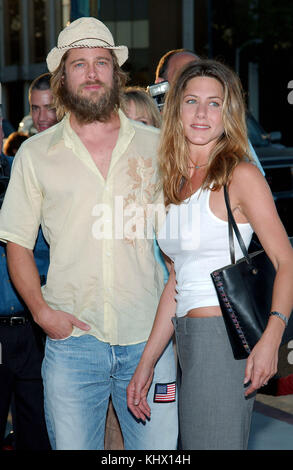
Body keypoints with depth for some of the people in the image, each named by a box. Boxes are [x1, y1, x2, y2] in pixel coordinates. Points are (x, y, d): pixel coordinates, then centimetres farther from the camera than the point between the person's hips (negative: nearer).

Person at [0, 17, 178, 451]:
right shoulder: (35, 154, 6)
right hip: (72, 338, 0)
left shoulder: (156, 145, 7)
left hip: (150, 337, 1)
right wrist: (42, 310, -5)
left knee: (159, 447, 4)